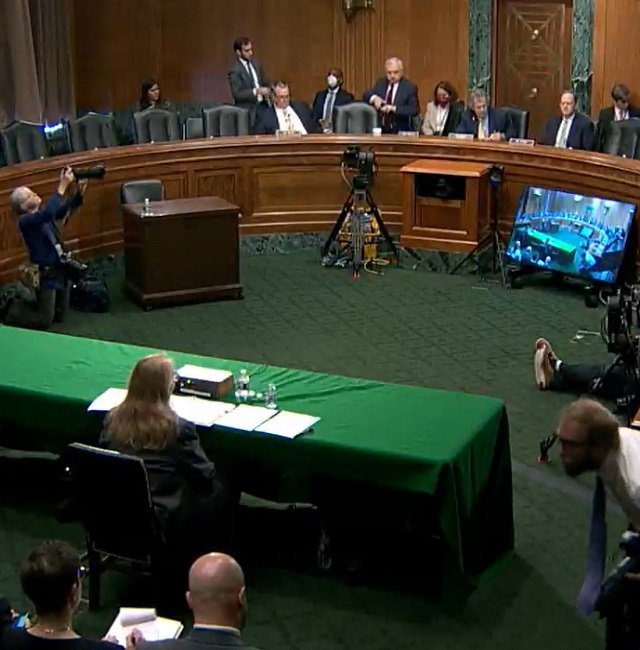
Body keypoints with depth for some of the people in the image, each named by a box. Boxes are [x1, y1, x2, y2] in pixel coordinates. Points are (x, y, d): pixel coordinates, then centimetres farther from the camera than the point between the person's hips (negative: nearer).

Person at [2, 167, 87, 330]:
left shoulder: (42, 212, 6)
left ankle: (31, 299, 39)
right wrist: (62, 186, -36)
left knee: (59, 315, 18)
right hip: (46, 273, -8)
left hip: (61, 268, 8)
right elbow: (48, 213, -37)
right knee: (44, 321, 0)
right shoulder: (25, 221, -19)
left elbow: (65, 210, 11)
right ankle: (10, 310, 21)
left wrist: (79, 193, -8)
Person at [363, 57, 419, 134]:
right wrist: (374, 98, -13)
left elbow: (415, 110, -12)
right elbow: (366, 96, 10)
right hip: (381, 130, 4)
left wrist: (393, 108, -24)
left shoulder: (410, 87, -3)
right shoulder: (381, 83, 13)